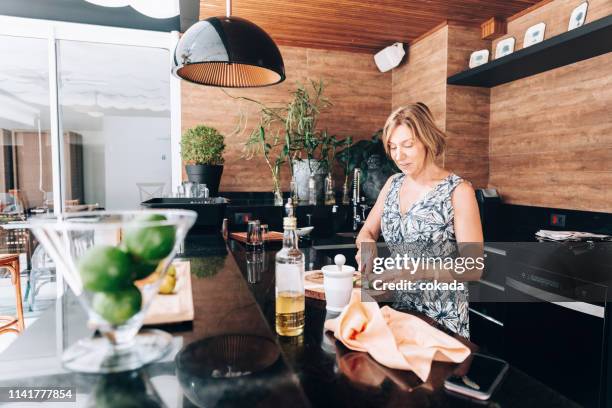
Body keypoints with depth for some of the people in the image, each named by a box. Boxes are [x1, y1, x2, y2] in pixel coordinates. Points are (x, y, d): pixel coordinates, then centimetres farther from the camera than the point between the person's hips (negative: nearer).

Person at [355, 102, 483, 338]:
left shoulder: (458, 191, -15)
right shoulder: (393, 184, 1)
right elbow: (367, 232, 8)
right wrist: (368, 244, -15)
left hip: (441, 316, -5)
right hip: (394, 307, 5)